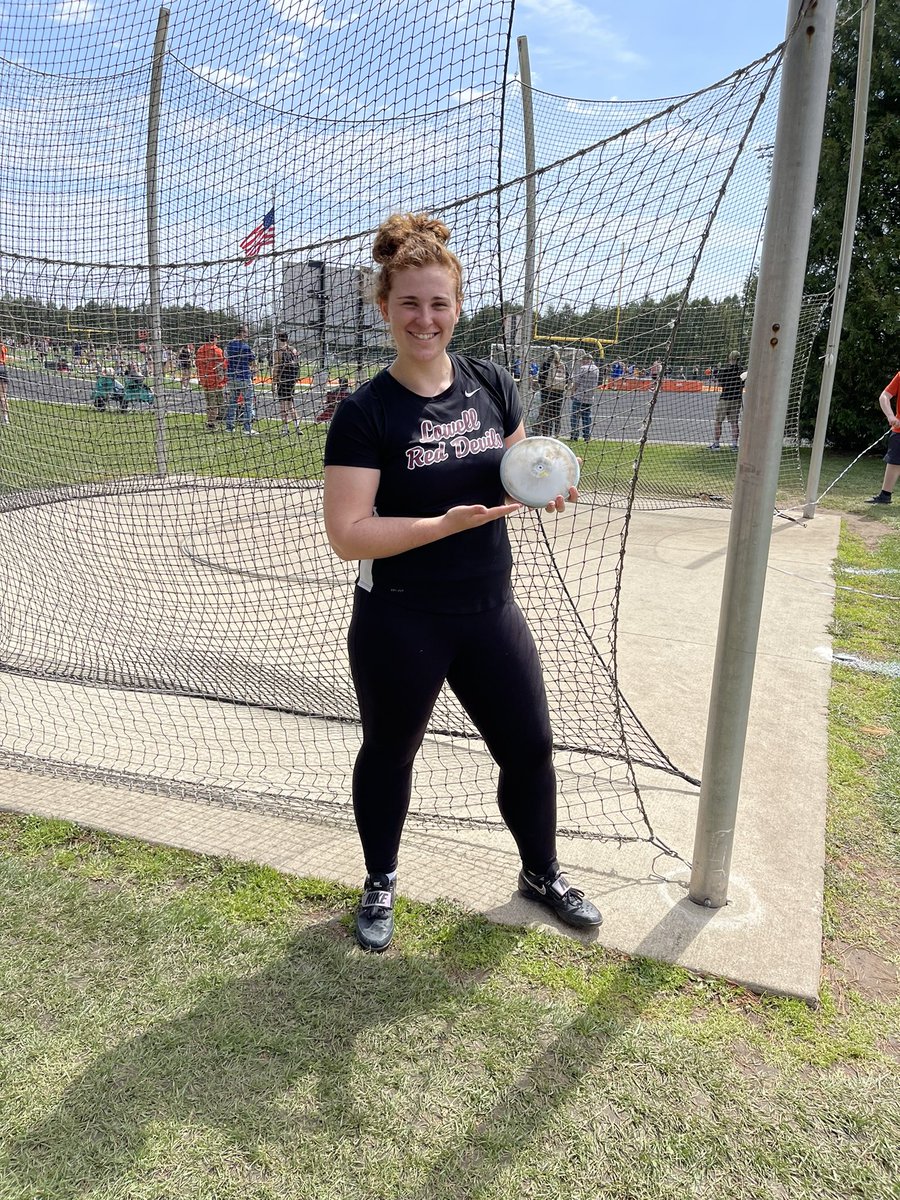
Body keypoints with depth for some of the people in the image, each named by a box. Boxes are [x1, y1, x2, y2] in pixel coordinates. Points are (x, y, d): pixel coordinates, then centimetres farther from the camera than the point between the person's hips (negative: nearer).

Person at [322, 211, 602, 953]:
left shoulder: (492, 384, 0)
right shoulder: (366, 412, -13)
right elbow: (347, 535, -18)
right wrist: (447, 522, -27)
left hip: (490, 611, 4)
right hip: (399, 624, -4)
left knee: (530, 746, 13)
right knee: (389, 752, 16)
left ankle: (542, 873, 41)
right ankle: (381, 884, 42)